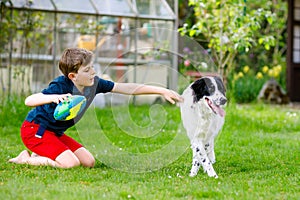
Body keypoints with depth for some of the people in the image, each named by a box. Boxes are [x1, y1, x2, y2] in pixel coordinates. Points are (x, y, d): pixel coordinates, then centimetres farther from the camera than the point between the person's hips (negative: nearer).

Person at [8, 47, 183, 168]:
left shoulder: (95, 84, -9)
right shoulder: (61, 86, -28)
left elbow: (128, 88, -7)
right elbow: (29, 101, -37)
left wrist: (162, 91, -10)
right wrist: (54, 97, -56)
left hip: (55, 133, 8)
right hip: (34, 129, -8)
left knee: (88, 162, 1)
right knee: (71, 163, -24)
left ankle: (41, 156, 13)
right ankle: (26, 159, -4)